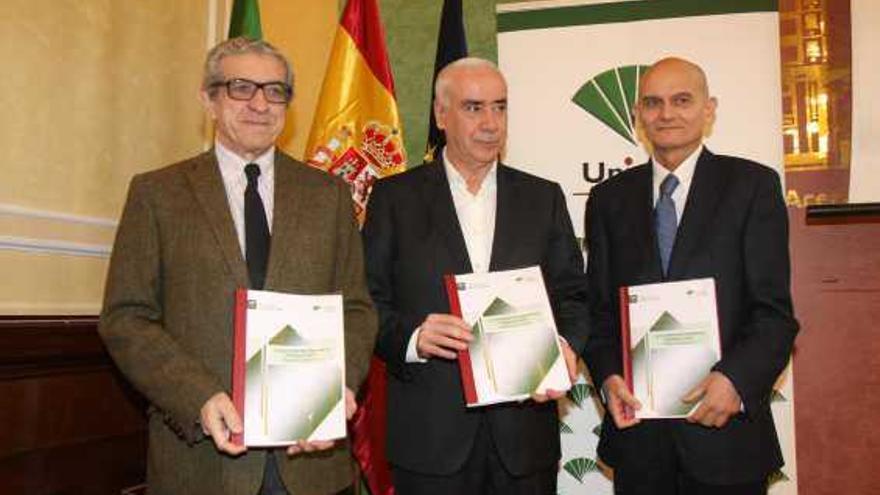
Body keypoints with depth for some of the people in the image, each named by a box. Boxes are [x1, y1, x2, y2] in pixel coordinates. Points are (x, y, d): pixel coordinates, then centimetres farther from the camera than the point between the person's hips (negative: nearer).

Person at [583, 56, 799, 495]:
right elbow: (599, 307, 8)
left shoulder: (752, 184, 0)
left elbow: (774, 308, -5)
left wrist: (736, 379, -19)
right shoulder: (609, 198, 8)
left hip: (726, 425, -2)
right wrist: (607, 376, -8)